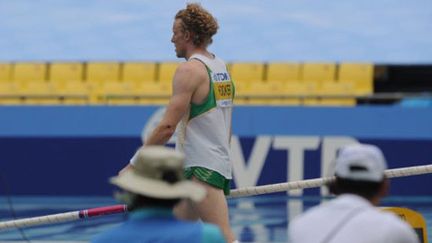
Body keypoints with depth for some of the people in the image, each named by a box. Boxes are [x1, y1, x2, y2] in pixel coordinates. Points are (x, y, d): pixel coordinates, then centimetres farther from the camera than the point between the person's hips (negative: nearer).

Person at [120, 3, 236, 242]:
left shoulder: (190, 69, -13)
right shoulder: (220, 67, 15)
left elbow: (167, 126, -19)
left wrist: (134, 165, -15)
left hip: (202, 169, -10)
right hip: (220, 165, 10)